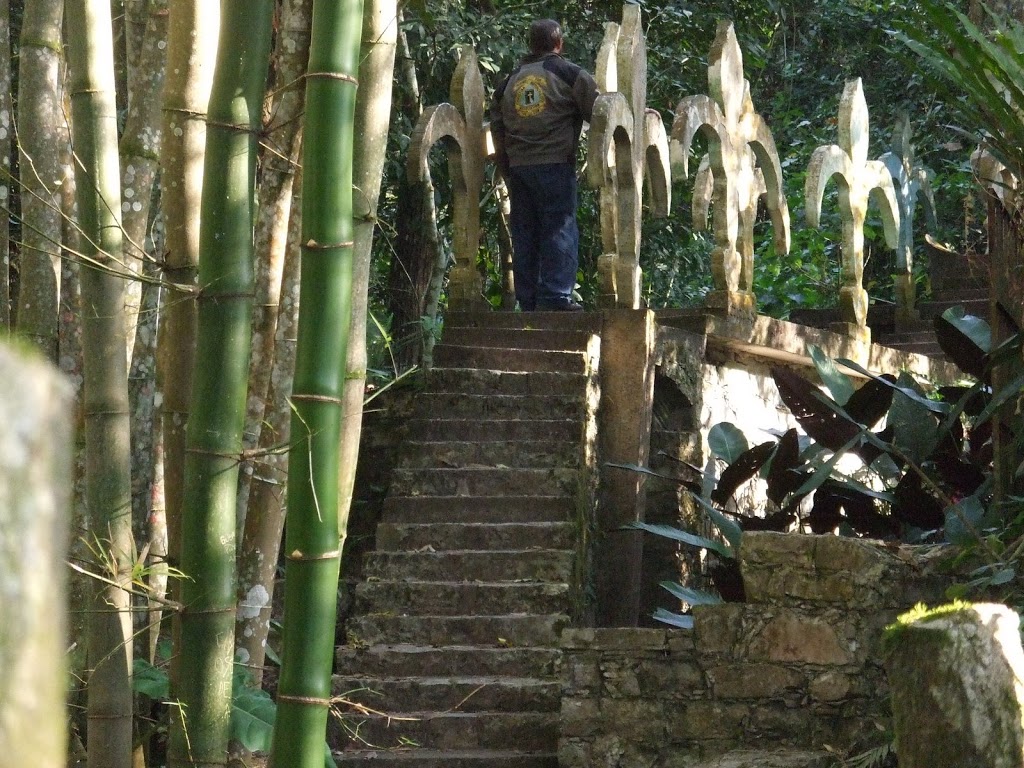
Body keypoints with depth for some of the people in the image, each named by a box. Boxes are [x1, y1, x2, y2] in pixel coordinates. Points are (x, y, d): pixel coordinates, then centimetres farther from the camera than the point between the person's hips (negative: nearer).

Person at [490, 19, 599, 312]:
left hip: (517, 166, 5)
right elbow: (598, 112, -5)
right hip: (555, 165, -5)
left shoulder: (510, 80, 16)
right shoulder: (568, 73, 0)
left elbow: (497, 127, 16)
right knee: (560, 230, -3)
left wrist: (506, 171, 20)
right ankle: (556, 296, -9)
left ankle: (528, 300, 10)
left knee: (524, 233, 8)